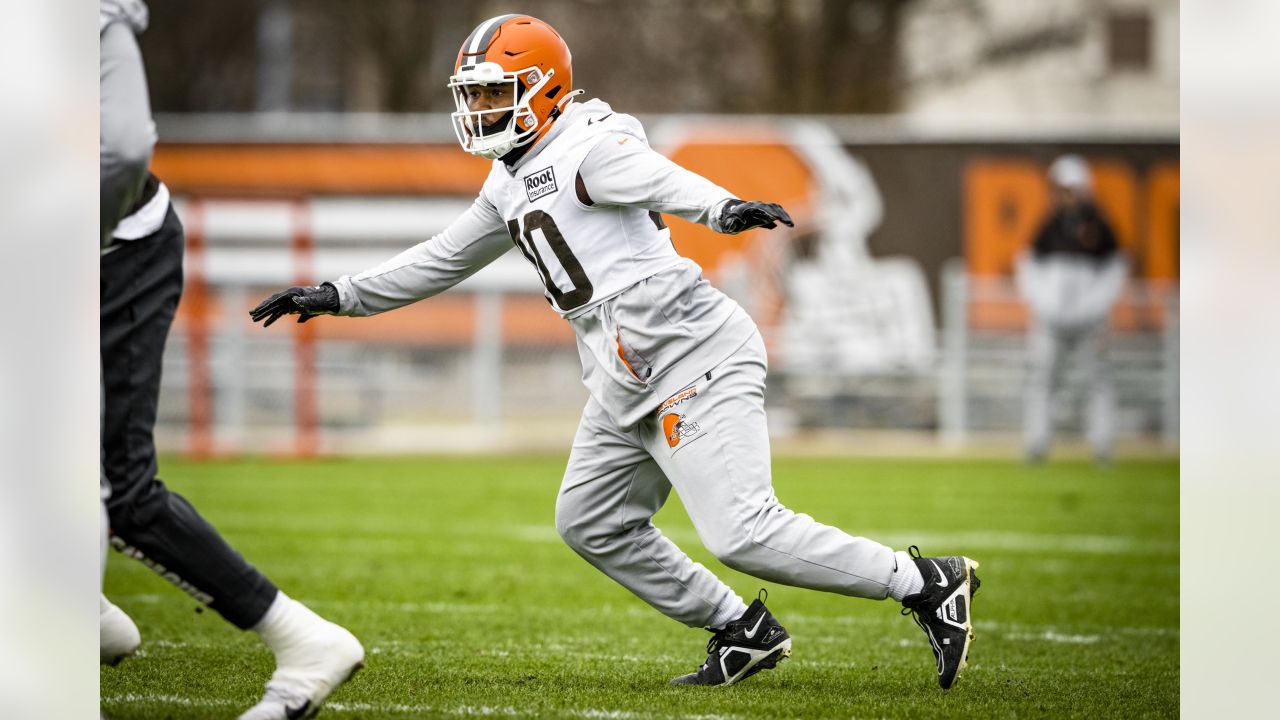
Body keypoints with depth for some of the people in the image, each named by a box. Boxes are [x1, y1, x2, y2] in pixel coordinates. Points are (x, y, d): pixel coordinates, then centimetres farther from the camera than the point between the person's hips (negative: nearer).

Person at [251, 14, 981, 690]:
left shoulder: (589, 146, -12)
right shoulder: (512, 181, 18)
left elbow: (662, 180, -32)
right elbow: (445, 260, 29)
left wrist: (722, 208, -53)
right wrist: (338, 296, 29)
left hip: (691, 358, -10)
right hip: (629, 384, 10)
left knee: (743, 533, -17)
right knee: (592, 523, 16)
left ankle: (929, 584, -7)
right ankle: (744, 631, 21)